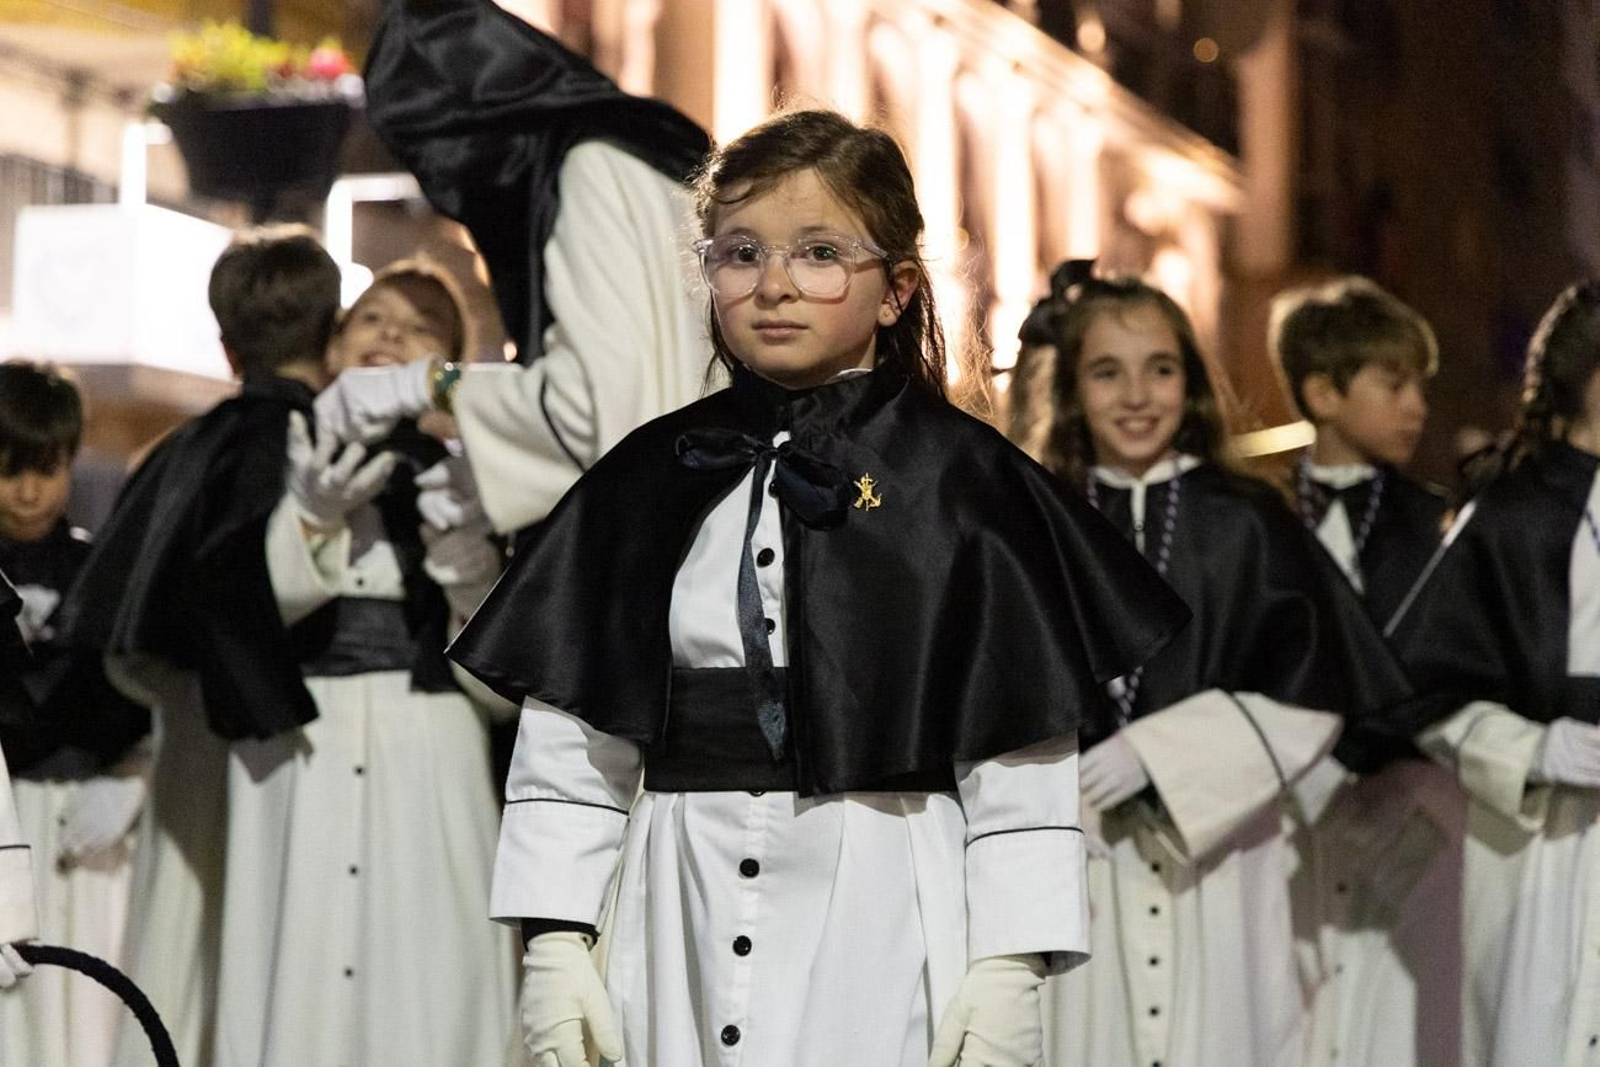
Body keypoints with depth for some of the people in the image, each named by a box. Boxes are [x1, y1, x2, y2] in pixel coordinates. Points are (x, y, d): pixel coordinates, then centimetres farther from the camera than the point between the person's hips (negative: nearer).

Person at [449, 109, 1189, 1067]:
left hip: (886, 925, -3)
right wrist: (552, 940, 1)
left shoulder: (960, 479, -1)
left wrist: (1009, 970, -9)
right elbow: (569, 736, 8)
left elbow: (1020, 752, -3)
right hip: (685, 925, 3)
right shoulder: (647, 479, 8)